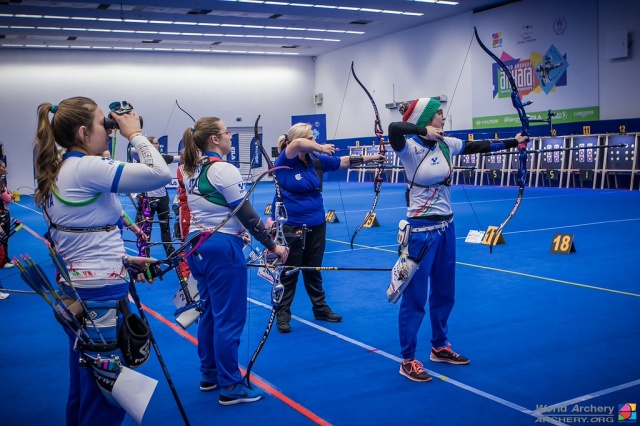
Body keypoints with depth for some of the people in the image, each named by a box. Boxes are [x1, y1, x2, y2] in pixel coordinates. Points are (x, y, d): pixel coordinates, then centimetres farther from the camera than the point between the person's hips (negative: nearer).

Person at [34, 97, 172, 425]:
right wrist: (135, 133, -8)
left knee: (83, 391, 22)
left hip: (75, 291, 10)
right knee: (104, 399, 3)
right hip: (100, 295, -10)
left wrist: (124, 259, 12)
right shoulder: (87, 168, -17)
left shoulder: (58, 172, 11)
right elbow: (161, 174, -22)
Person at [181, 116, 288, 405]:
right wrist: (272, 246, -10)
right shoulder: (223, 170, -16)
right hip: (222, 249, -9)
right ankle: (230, 388, 8)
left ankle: (209, 375, 30)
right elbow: (247, 215, -16)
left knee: (210, 312, 18)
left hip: (197, 246, 9)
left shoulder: (191, 170, 10)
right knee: (229, 318, -1)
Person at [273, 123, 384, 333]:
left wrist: (371, 157, 7)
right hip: (290, 226, -5)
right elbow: (297, 143, -32)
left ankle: (320, 309, 32)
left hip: (316, 225, 6)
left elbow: (344, 161, 9)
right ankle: (283, 314, 18)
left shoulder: (316, 160, 3)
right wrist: (321, 148, -19)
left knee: (314, 270, 18)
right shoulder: (285, 161, -13)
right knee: (288, 273, 5)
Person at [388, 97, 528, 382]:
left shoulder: (446, 145, 7)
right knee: (416, 295, 0)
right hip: (422, 229, -8)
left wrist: (513, 142, 26)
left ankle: (439, 347, 35)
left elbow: (479, 146, 19)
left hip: (445, 227, 8)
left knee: (444, 291, 18)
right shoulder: (409, 147, -15)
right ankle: (408, 360, 11)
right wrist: (424, 131, -27)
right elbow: (394, 129, -36)